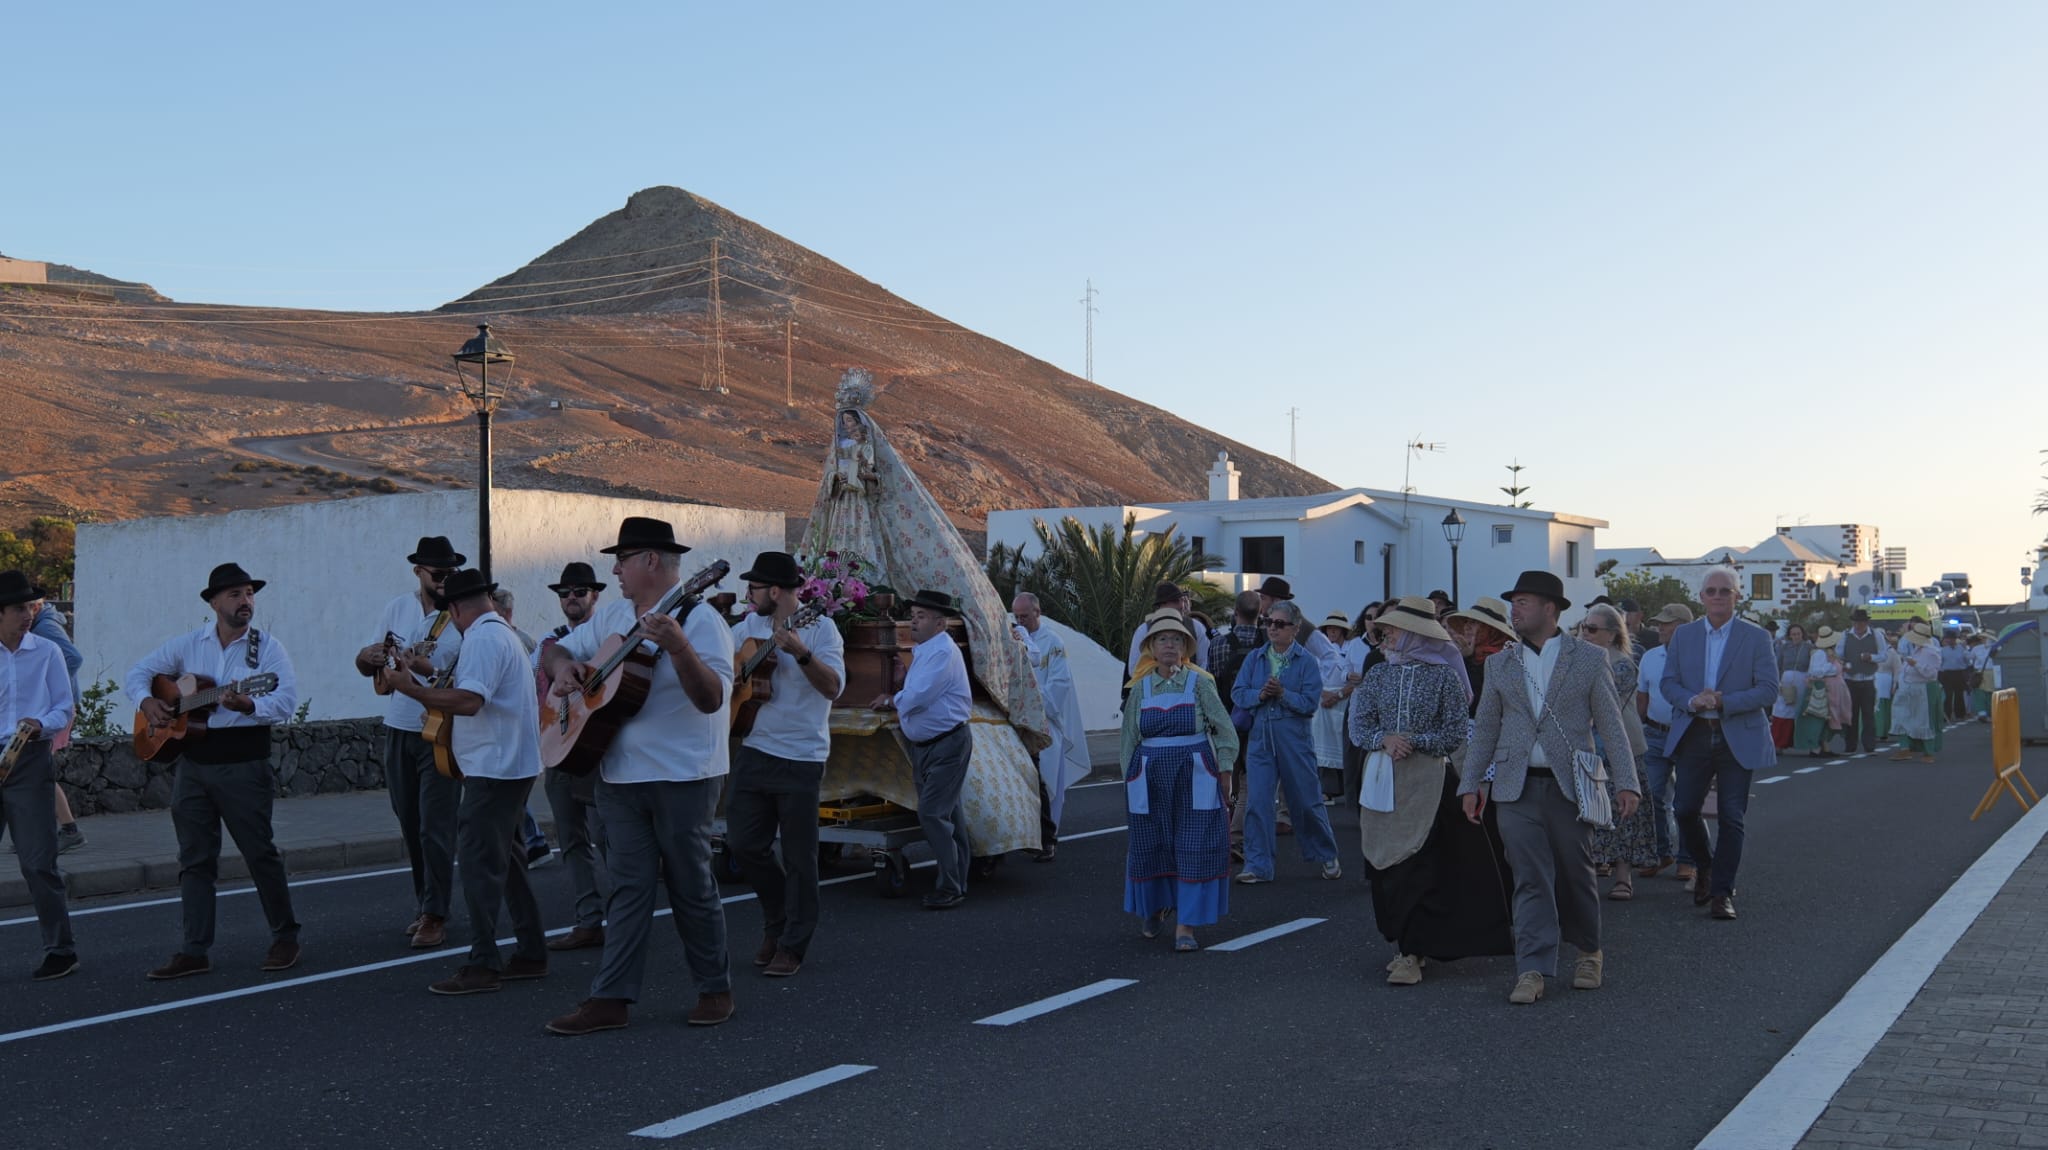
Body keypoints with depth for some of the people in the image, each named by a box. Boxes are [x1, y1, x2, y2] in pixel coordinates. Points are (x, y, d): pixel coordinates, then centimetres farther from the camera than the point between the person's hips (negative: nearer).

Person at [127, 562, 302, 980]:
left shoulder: (267, 647, -3)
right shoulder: (187, 645, 8)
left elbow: (287, 701, -13)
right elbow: (138, 673, 17)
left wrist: (250, 705, -30)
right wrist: (146, 701, -3)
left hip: (244, 764, -4)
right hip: (193, 762, 4)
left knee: (260, 853, 0)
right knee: (195, 859, 6)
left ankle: (285, 938, 13)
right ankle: (194, 952, 10)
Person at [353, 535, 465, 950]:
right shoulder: (397, 609, 6)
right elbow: (368, 663, 12)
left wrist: (423, 667, -25)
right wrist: (368, 657, -12)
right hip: (399, 729, 5)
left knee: (435, 828, -5)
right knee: (410, 826, 13)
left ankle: (435, 917, 2)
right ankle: (424, 905, 25)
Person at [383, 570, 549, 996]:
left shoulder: (483, 638, -15)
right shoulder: (506, 634, 18)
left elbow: (468, 701, -26)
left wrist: (409, 688, -21)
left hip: (494, 768, -11)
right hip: (511, 765, 11)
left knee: (479, 863, -9)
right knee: (504, 860, 16)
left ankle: (482, 965, -7)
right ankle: (531, 953, 21)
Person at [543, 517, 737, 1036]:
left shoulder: (698, 619, -12)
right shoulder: (611, 615, 11)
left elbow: (711, 699, -22)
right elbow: (561, 647, 22)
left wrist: (677, 648, -37)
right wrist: (563, 667, -1)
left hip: (682, 778, -6)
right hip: (619, 775, 6)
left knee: (690, 885, 4)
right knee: (628, 886, 7)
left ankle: (715, 989, 18)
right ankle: (611, 998, 8)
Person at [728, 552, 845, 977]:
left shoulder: (820, 628, -9)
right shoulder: (749, 625, 9)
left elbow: (833, 687, -20)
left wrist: (801, 653, -34)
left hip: (800, 759, -6)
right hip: (753, 751, 6)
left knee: (798, 857, 1)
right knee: (743, 845, 8)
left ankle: (792, 946, 13)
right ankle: (778, 921, 29)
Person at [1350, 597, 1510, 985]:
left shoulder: (1444, 676, -2)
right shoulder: (1378, 675, 10)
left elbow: (1457, 733, -4)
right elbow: (1357, 725, 6)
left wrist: (1415, 742, -15)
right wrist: (1384, 739, -13)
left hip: (1428, 779, -5)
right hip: (1383, 780, 5)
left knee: (1419, 865, -6)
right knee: (1387, 864, 7)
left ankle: (1411, 952, -4)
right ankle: (1409, 943, 19)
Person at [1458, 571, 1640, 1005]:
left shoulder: (1588, 659, 2)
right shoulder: (1499, 664, 10)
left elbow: (1611, 723, 1)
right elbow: (1484, 729, 13)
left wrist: (1626, 783, -5)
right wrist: (1470, 783, 8)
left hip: (1570, 786, -1)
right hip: (1516, 789, 2)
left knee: (1576, 873, 9)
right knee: (1530, 880, -3)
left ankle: (1589, 952, 30)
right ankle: (1532, 970, -3)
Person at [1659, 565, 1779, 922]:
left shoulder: (1756, 637, -1)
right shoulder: (1683, 635, 8)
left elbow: (1769, 689, -6)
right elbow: (1667, 682, 7)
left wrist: (1723, 701, -18)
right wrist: (1692, 701, -14)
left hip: (1739, 739, -2)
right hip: (1694, 736, 3)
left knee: (1731, 817, -1)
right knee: (1686, 810, 3)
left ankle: (1722, 892, 8)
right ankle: (1705, 867, 30)